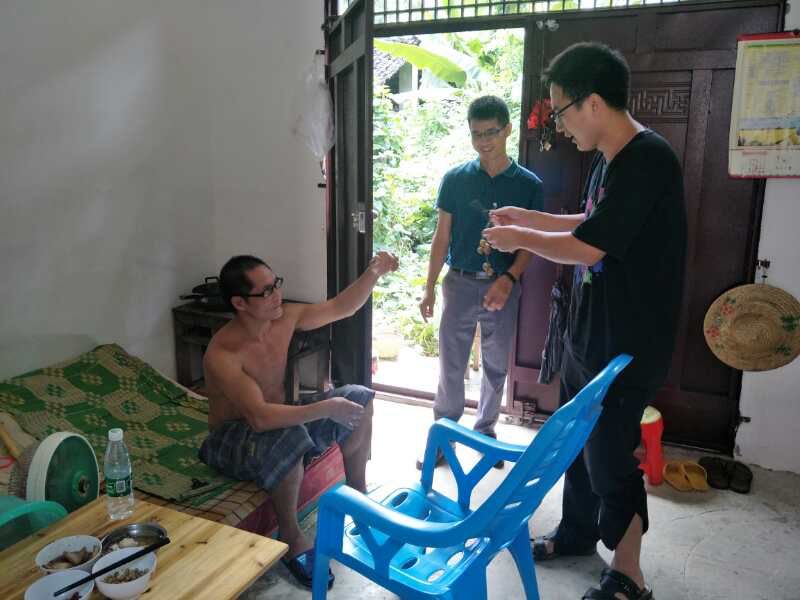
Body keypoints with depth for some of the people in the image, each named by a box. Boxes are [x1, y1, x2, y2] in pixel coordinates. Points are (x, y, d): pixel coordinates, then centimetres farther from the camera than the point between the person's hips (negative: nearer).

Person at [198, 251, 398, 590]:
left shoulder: (283, 318, -10)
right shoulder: (222, 355, -31)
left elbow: (341, 308, -2)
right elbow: (260, 418, -41)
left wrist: (373, 273, -17)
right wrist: (326, 408, -40)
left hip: (277, 421, 8)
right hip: (232, 438, -7)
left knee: (359, 398, -1)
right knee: (290, 438, -41)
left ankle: (357, 495, 15)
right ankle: (291, 538, -16)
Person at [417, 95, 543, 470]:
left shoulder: (528, 184, -3)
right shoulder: (455, 179, -1)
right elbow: (442, 237, 2)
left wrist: (508, 279, -18)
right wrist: (429, 288, -1)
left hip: (502, 287, 0)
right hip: (460, 283, 0)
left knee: (496, 365, 12)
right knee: (450, 364, 6)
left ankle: (485, 430, 32)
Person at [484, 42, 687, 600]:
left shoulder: (648, 159, -23)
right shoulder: (609, 158, 7)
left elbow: (586, 248, -23)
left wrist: (520, 238, -9)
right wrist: (529, 217, 16)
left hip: (628, 343, -9)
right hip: (589, 330, 9)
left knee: (611, 454, 3)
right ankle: (577, 531, 42)